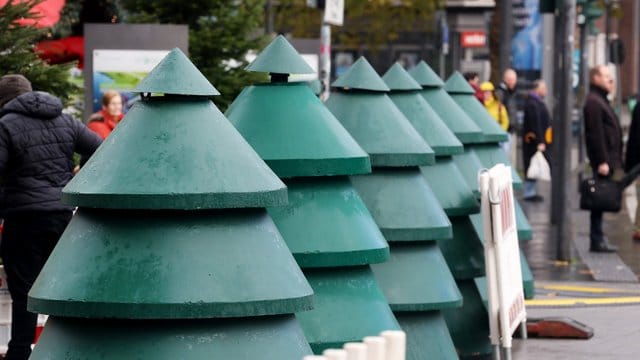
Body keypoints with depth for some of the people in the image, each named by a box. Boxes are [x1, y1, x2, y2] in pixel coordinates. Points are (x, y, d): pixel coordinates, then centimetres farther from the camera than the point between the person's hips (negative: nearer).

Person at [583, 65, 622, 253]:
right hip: (603, 160, -10)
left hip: (608, 160, 10)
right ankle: (597, 241, -5)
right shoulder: (593, 102, -13)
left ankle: (598, 239, 15)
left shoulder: (601, 101, 21)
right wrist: (602, 161, -22)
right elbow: (595, 134, -19)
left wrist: (615, 161, 20)